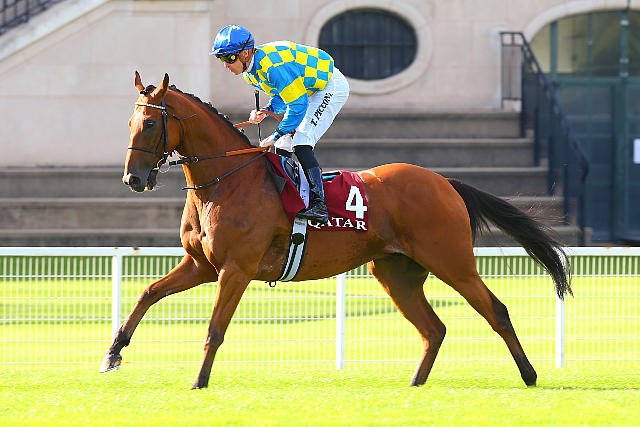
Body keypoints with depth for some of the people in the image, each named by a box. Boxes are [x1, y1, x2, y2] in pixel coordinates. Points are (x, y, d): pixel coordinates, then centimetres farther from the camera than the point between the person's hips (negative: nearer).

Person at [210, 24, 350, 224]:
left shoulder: (273, 66, -32)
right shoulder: (250, 72, 0)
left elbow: (298, 104, -31)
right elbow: (282, 94, 13)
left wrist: (275, 136, -25)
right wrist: (266, 110, -8)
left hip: (331, 86, -10)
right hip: (310, 91, 10)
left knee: (300, 143, -23)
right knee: (282, 147, 8)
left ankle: (318, 204, -29)